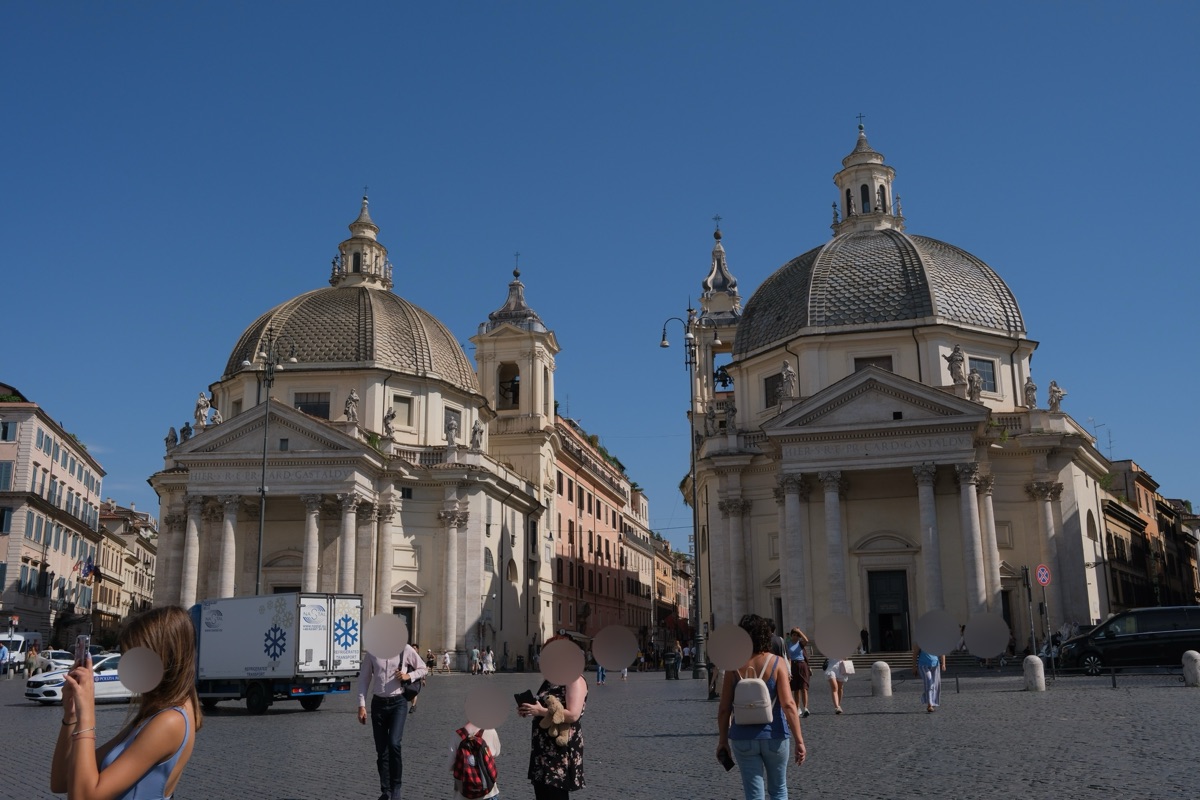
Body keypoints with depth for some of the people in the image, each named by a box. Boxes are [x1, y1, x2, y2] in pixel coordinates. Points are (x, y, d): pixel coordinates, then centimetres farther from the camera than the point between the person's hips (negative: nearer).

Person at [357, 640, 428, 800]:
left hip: (398, 702, -2)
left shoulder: (405, 650, -4)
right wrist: (361, 705, 0)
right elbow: (364, 678, 5)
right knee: (381, 750, 8)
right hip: (378, 703, 2)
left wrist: (409, 676, -10)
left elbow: (422, 669, 10)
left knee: (394, 743, -18)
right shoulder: (372, 652, 0)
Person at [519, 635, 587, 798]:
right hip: (543, 749, 9)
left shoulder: (575, 680, -12)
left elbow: (573, 715, -23)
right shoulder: (549, 680, 15)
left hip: (562, 750, -9)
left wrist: (541, 711, -23)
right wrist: (529, 710, 5)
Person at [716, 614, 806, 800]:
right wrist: (798, 740, -11)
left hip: (743, 739, 1)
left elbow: (724, 709, -4)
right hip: (774, 737, 0)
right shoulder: (777, 663, -9)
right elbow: (788, 704, -15)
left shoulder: (733, 667, -5)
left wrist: (722, 740, 8)